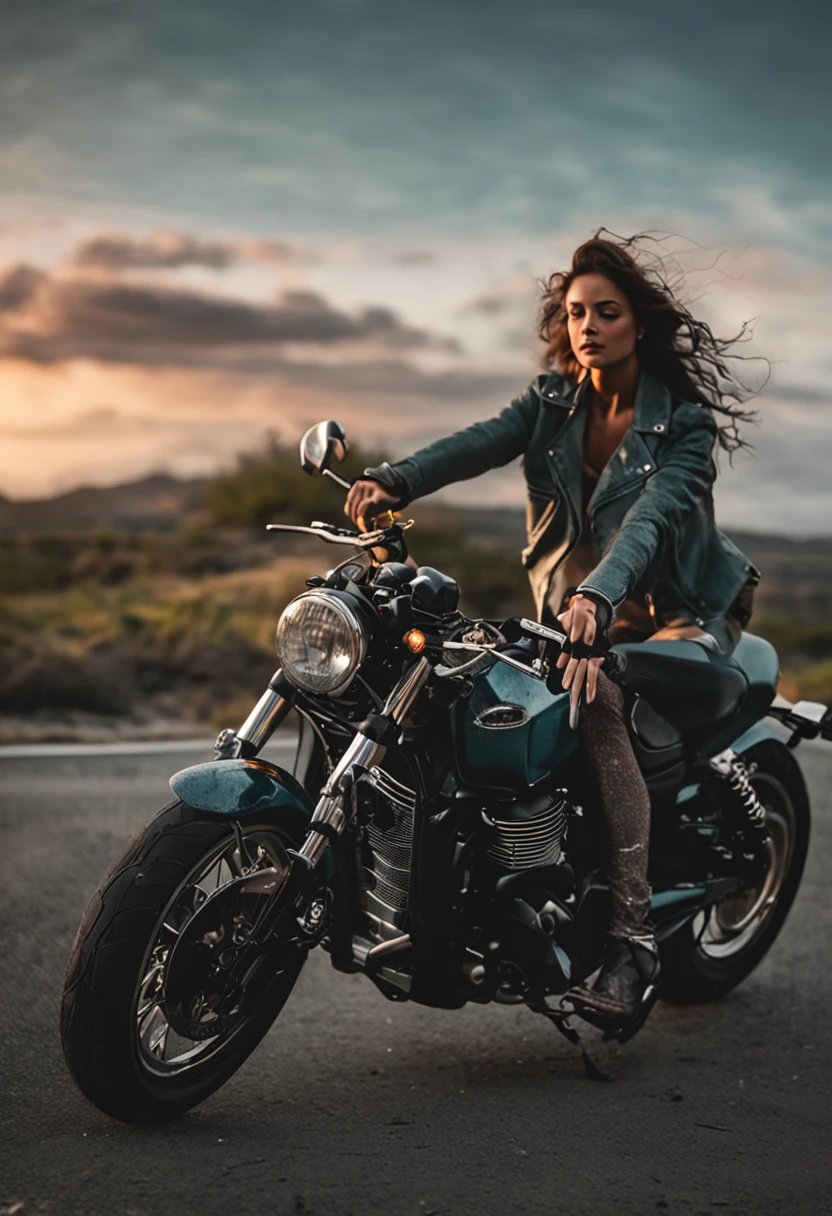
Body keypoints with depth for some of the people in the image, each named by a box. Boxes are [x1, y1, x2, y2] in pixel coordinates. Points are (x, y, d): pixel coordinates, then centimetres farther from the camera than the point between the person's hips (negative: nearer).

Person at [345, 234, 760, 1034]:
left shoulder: (685, 420, -11)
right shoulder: (552, 403, 3)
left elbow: (652, 514, -29)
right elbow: (479, 443, -17)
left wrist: (598, 595, -48)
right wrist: (394, 481, -37)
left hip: (682, 610, -5)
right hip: (577, 603, 5)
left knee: (594, 700, -34)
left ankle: (632, 938, -36)